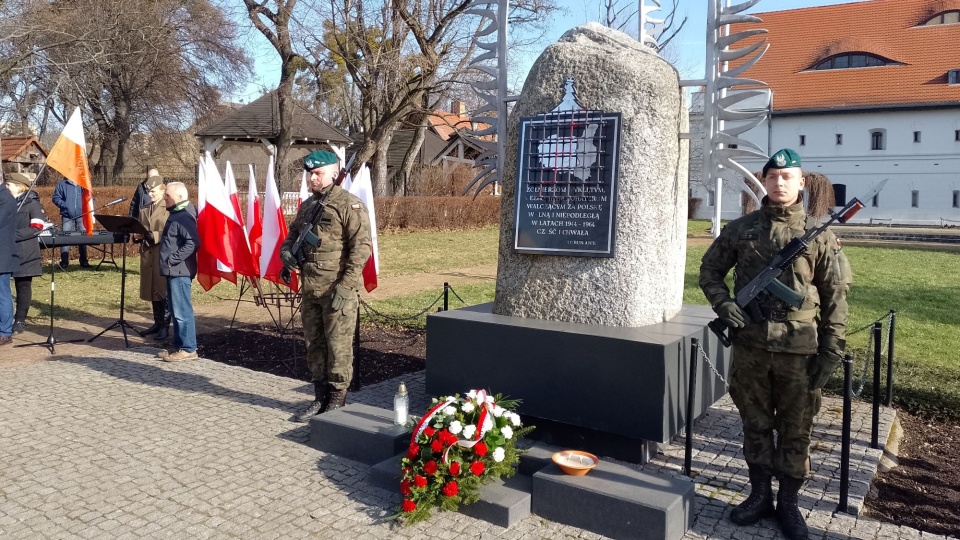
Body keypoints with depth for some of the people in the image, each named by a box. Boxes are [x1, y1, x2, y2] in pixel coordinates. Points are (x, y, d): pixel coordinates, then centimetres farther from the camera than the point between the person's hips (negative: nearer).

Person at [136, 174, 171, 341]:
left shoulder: (169, 209, -6)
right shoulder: (143, 210, 17)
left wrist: (154, 236, -20)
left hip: (164, 255, -7)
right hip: (147, 254, 7)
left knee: (164, 290, -2)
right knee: (152, 290, 11)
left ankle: (165, 326, 5)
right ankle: (157, 323, 21)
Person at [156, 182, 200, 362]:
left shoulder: (184, 216, -15)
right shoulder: (177, 214, 16)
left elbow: (193, 243, -25)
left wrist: (172, 259, -20)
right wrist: (168, 262, 12)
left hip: (179, 270, -10)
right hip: (173, 270, 10)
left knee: (182, 311, -6)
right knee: (175, 311, 14)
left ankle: (188, 349, 0)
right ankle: (179, 346, 21)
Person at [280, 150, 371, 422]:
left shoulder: (349, 205, -9)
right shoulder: (307, 206, 15)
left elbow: (362, 247, -16)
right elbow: (292, 235, 27)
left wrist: (345, 285, -20)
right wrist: (286, 251, 3)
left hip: (338, 290, -8)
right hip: (310, 290, 8)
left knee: (338, 346, -1)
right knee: (314, 344, 14)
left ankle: (337, 402, 12)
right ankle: (320, 398, 27)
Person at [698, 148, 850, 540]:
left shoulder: (819, 235, 0)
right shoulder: (740, 229, 4)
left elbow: (835, 298, 0)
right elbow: (710, 270, 13)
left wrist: (831, 352, -5)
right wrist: (722, 304, -6)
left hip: (798, 348, -1)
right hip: (749, 344, 2)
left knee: (795, 429, 9)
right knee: (755, 424, 13)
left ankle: (788, 503, 25)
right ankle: (760, 495, 28)